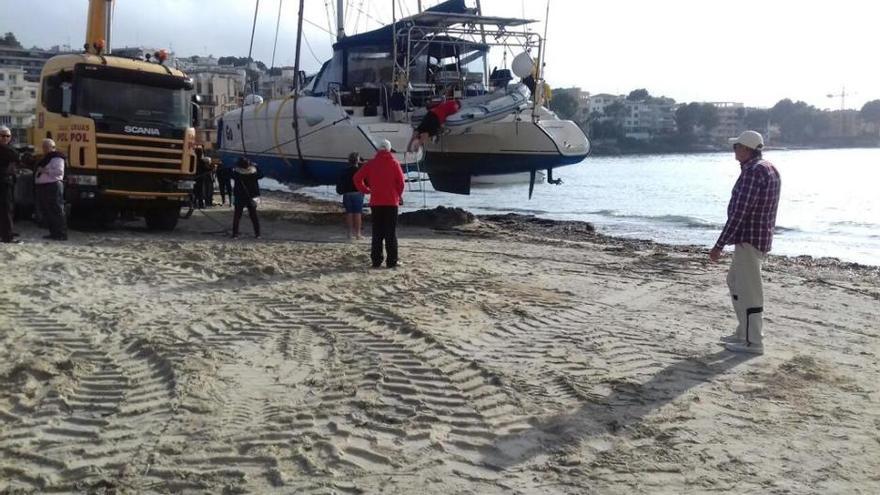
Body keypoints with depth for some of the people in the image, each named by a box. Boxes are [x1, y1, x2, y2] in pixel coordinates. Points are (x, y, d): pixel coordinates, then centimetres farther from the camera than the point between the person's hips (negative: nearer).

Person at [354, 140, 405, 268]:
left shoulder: (371, 163, 4)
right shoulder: (394, 163, -2)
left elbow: (357, 178, -2)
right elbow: (401, 181, -5)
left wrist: (365, 190, 10)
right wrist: (399, 195, 11)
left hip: (376, 202, 2)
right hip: (391, 202, -2)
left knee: (377, 232, 8)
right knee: (391, 232, 1)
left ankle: (376, 261, 6)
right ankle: (392, 261, -2)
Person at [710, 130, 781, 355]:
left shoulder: (752, 172, -20)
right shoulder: (769, 169, 13)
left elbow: (739, 212, -24)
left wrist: (719, 245, -22)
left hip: (749, 239, -11)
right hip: (762, 236, 11)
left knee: (749, 290, -3)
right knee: (735, 281, 20)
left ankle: (753, 342, 4)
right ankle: (744, 332, 26)